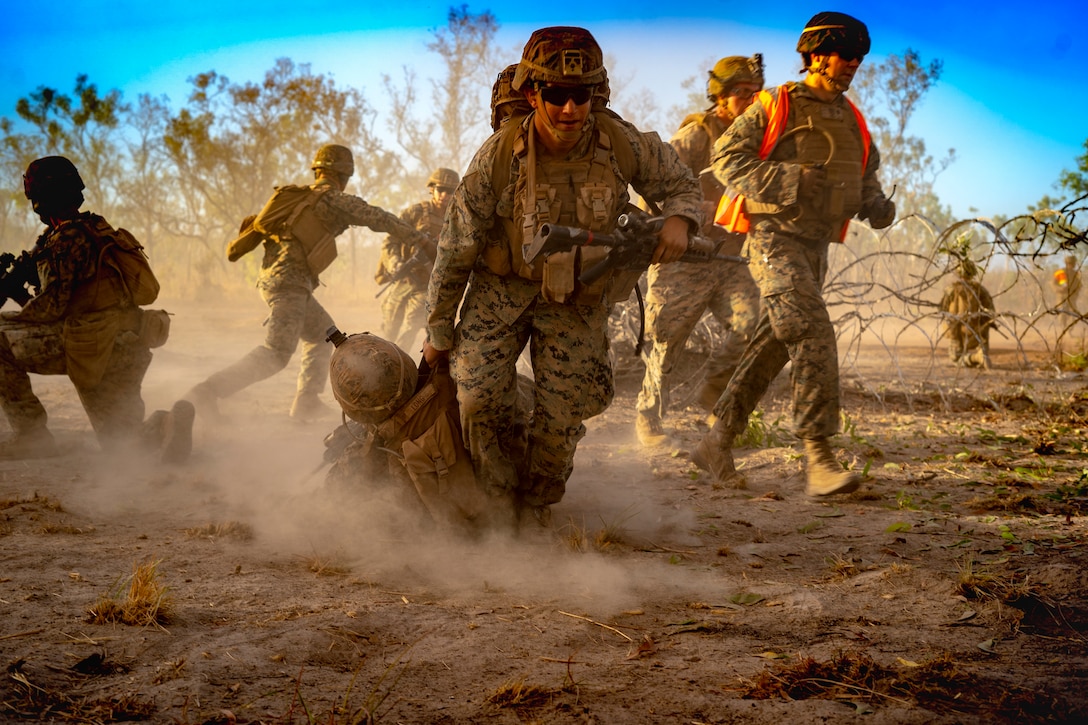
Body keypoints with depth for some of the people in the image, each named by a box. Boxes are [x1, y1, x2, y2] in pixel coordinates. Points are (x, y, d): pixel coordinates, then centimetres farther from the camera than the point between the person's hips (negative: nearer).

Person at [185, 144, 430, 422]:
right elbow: (378, 218, 2)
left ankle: (306, 402, 20)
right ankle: (208, 392, -25)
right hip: (290, 281, -10)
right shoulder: (334, 199, -3)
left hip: (270, 276, 10)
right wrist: (416, 235, 12)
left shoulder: (299, 195, 20)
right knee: (276, 353, -16)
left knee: (322, 332, 21)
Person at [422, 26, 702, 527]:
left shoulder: (621, 144, -16)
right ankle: (500, 505, 6)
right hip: (502, 286, -1)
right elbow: (456, 249, -9)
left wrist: (679, 220, -21)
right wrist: (439, 332, -2)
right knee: (479, 392, -17)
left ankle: (538, 506, 27)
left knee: (562, 419, -3)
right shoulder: (499, 155, -19)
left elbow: (678, 183, 5)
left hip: (579, 301, 1)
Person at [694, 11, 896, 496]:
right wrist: (781, 182, -20)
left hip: (815, 247, 8)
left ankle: (717, 442, 21)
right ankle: (817, 455, -24)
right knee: (813, 334, -22)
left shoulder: (852, 121, 18)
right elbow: (726, 156, -6)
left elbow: (866, 178, 26)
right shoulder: (776, 106, -2)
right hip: (774, 237, -8)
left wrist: (876, 206, 3)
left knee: (772, 348, 10)